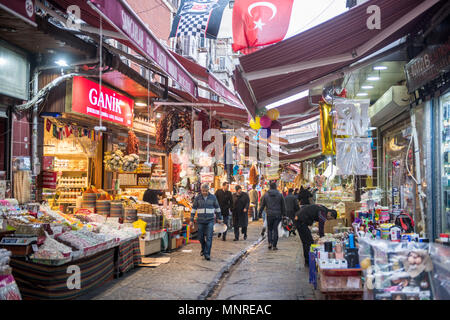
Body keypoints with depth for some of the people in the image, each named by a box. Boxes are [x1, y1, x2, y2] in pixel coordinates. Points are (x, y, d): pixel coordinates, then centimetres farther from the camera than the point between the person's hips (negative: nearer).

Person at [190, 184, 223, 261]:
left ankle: (207, 254, -4)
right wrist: (191, 220, 0)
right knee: (201, 237, 10)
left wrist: (219, 218, 16)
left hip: (210, 220, -1)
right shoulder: (198, 198, 0)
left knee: (209, 237, -8)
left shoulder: (213, 197, 0)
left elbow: (217, 208, 11)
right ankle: (203, 249, 36)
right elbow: (194, 209, 3)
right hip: (200, 221, 1)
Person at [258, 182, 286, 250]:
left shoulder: (266, 195, 0)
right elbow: (283, 205, 4)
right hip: (277, 215, 0)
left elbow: (262, 205, 5)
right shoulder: (280, 195, -1)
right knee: (275, 229, 3)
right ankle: (274, 245, 2)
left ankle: (270, 242, -1)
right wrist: (284, 214, 12)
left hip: (269, 214, 0)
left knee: (269, 229, 14)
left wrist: (260, 212, 15)